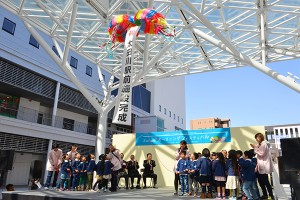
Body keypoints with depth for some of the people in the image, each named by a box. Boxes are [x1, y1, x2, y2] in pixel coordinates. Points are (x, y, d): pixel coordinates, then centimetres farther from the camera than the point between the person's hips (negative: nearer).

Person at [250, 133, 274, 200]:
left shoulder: (264, 144, -11)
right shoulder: (260, 144, 18)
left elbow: (261, 154, -19)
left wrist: (255, 148, -15)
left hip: (264, 165, -9)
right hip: (261, 165, 9)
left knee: (265, 181, -6)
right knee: (260, 180, 10)